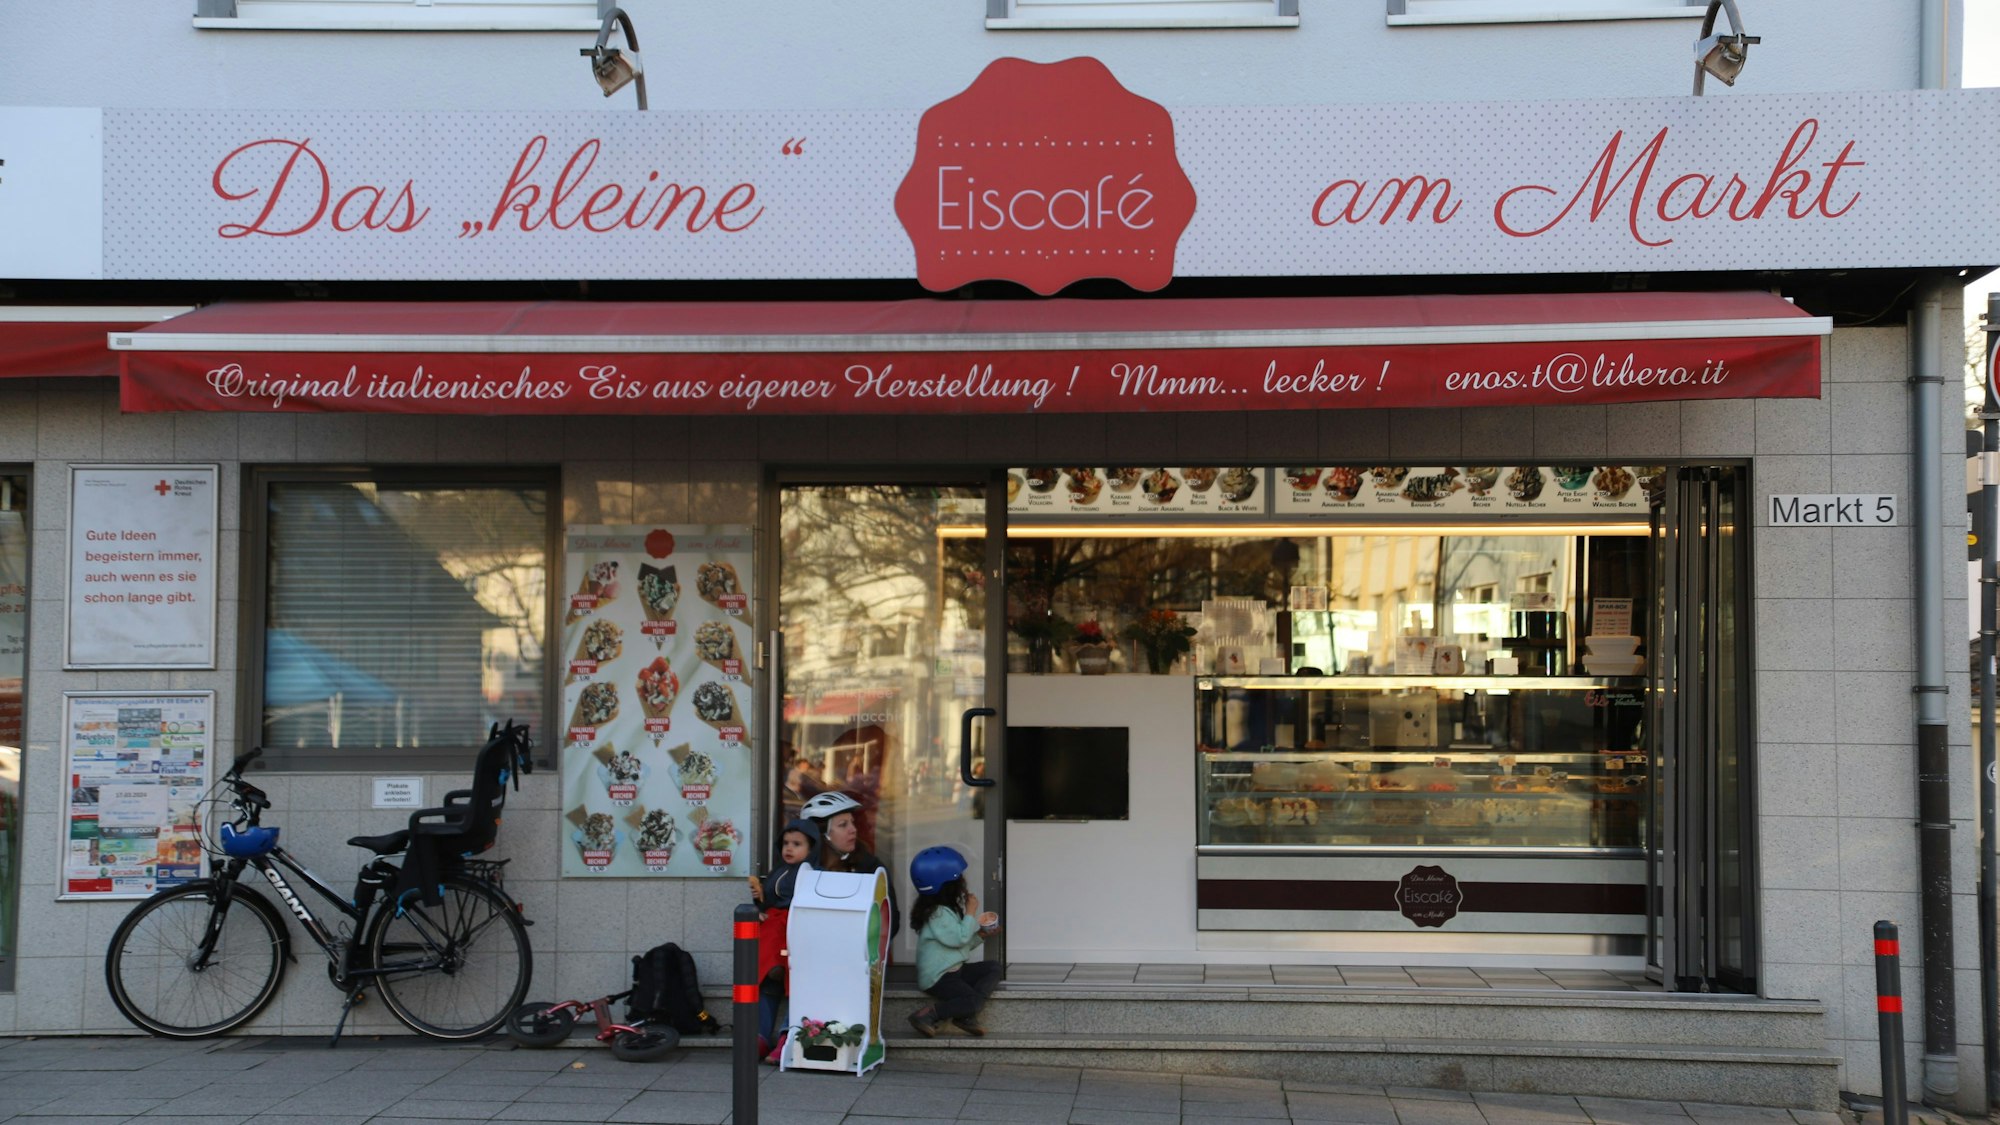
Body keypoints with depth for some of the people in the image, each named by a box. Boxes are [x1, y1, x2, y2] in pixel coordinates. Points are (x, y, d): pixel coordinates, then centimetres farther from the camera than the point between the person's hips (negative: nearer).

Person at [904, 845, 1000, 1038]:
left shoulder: (950, 908, 14)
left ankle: (966, 1016, -12)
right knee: (973, 1001, -25)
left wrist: (982, 935, 8)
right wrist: (970, 912, -12)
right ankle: (927, 1015, -18)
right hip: (937, 977, -10)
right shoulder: (938, 914, -17)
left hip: (955, 970, 10)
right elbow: (959, 938, -22)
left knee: (994, 967, 3)